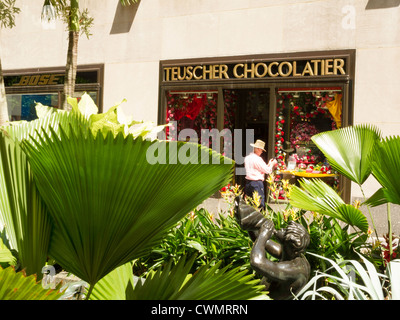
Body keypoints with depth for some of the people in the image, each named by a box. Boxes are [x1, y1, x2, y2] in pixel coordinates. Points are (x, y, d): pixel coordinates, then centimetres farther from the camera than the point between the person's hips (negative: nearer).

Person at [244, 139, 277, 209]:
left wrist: (268, 164, 18)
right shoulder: (257, 159, -14)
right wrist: (272, 164, 6)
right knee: (260, 204, -5)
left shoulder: (247, 158, 12)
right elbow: (267, 171, -12)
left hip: (248, 182, 8)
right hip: (257, 182, -8)